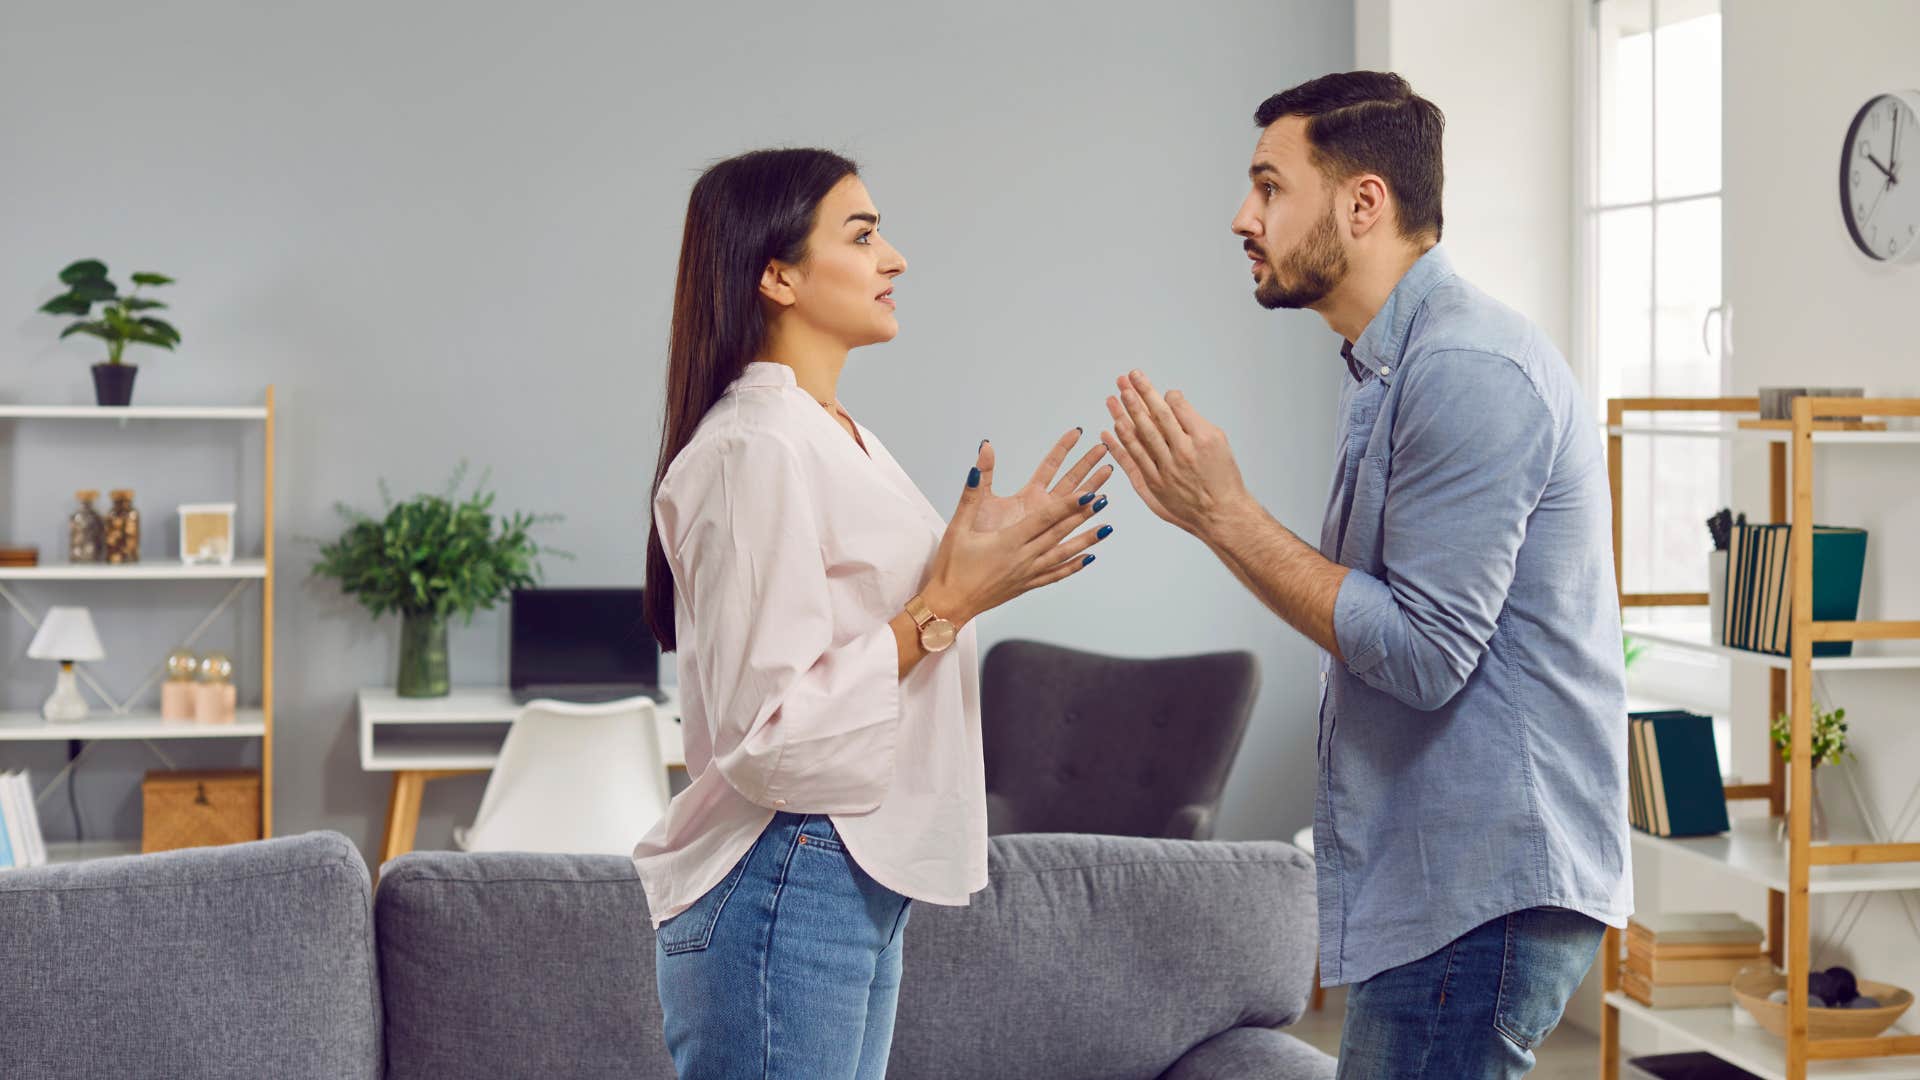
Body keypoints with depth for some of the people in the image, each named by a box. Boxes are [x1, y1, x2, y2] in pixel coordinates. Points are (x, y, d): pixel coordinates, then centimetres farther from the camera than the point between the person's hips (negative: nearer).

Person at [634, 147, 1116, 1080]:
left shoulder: (841, 439, 14)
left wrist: (996, 555, 8)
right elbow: (768, 732, -22)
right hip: (783, 889, -10)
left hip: (863, 883, 10)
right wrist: (950, 601, -18)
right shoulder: (751, 451, -16)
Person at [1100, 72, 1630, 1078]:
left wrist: (1224, 515, -16)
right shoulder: (1393, 365, 16)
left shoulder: (1468, 371, -18)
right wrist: (1216, 512, 7)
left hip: (1484, 891, -10)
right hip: (1441, 882, 10)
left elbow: (1422, 653, -22)